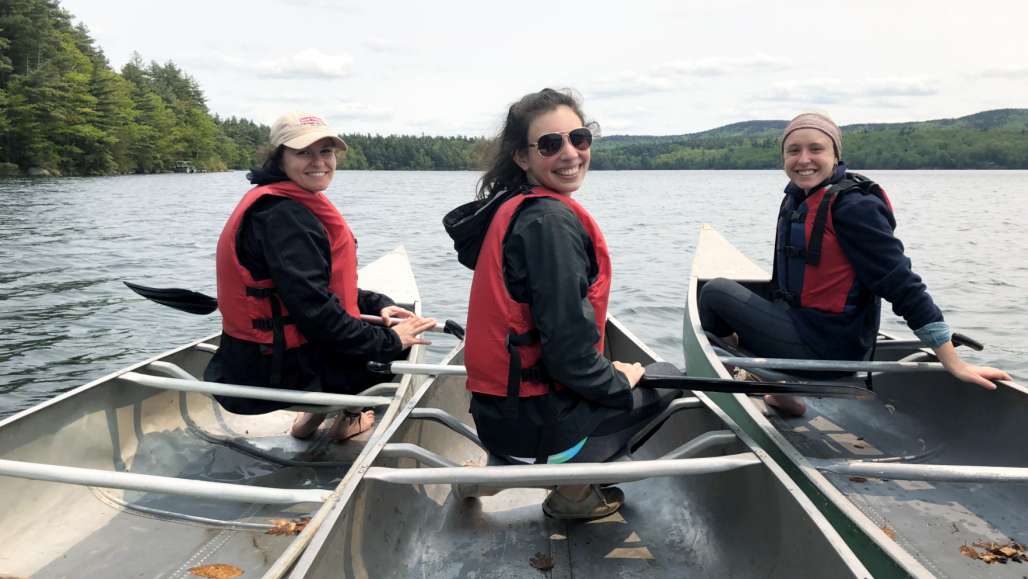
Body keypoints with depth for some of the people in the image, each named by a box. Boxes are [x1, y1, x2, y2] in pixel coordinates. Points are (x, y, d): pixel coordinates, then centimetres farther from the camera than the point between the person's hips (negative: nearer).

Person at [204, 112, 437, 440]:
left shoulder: (297, 205, 10)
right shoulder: (282, 215, -23)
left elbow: (323, 286, 17)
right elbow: (314, 310, -28)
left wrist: (376, 304, 5)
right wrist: (389, 341, -20)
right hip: (275, 373, -10)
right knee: (402, 348, 0)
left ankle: (315, 414, 28)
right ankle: (347, 418, 21)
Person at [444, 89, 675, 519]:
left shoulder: (512, 208, 8)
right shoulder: (552, 221, -20)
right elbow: (569, 351, -24)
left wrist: (610, 373, 15)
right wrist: (619, 382, -6)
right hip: (537, 423, -8)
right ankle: (576, 487, 10)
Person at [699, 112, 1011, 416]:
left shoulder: (853, 207, -20)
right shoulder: (796, 198, 6)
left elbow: (903, 286, -21)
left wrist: (955, 364, -20)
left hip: (826, 345, -9)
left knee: (716, 291, -7)